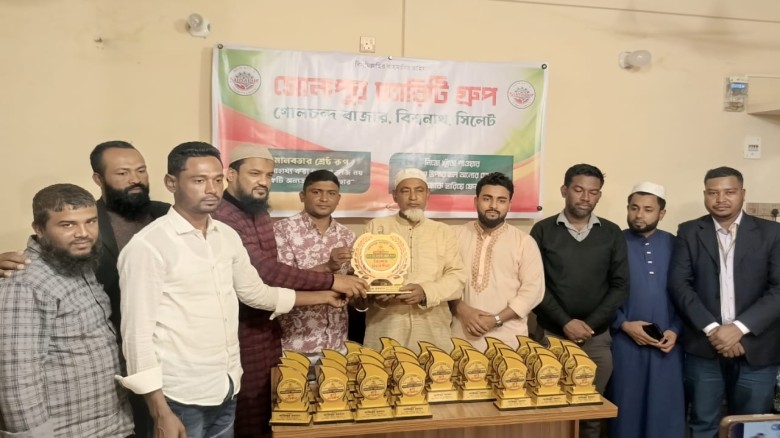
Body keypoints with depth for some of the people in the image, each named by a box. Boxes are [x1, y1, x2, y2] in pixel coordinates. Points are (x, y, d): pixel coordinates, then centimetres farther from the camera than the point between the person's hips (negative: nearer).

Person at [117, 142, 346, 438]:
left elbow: (254, 291, 16)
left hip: (227, 388, 6)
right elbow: (138, 333, -15)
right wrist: (161, 413, -16)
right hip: (182, 397, -6)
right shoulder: (147, 246, -16)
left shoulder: (227, 236, 4)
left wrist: (320, 297, 18)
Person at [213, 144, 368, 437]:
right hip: (240, 337, -8)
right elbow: (265, 271, -29)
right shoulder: (222, 218, -22)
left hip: (269, 332, 9)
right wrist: (330, 281, -27)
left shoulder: (261, 215, 11)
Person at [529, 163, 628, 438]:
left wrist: (589, 325, -9)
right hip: (551, 334, -1)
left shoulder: (612, 234, 5)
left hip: (597, 337, 2)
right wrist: (565, 322, -13)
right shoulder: (543, 231, -1)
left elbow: (620, 286, 1)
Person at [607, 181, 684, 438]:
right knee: (626, 408, 7)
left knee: (666, 408, 8)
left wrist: (676, 330, -4)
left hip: (667, 343, 2)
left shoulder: (675, 246, 5)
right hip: (624, 341, -2)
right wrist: (624, 324, -12)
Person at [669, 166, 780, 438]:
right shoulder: (689, 232, 4)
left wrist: (740, 328, -14)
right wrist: (711, 329, -14)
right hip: (703, 347, 0)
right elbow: (678, 284, -4)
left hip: (757, 348, 0)